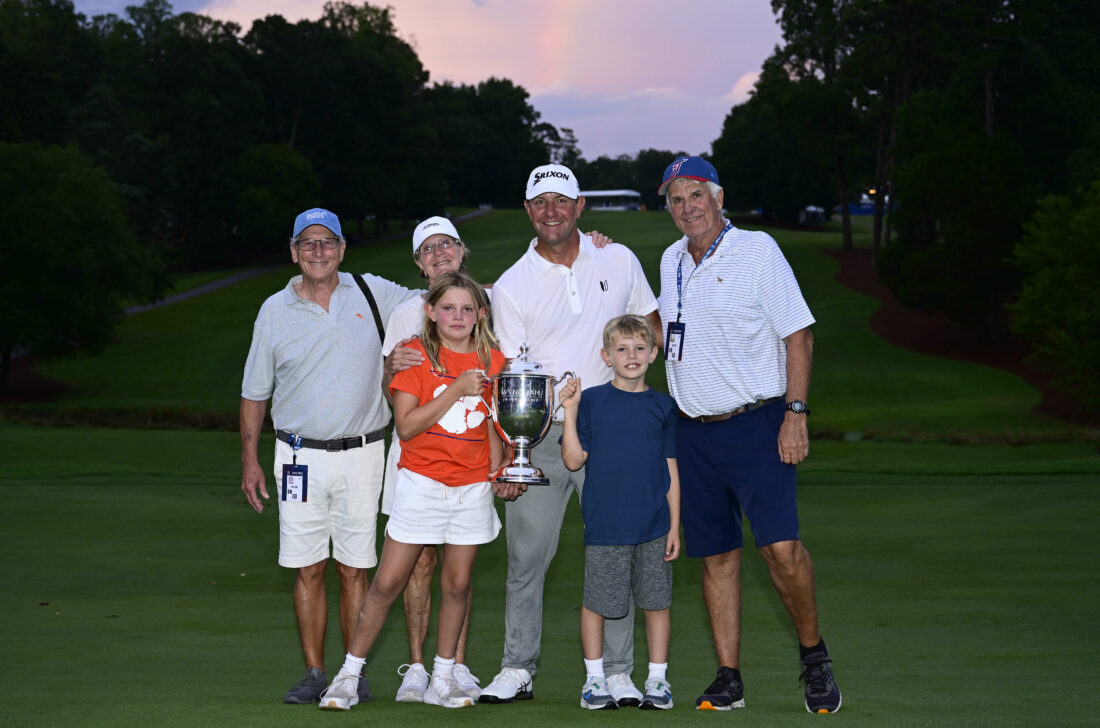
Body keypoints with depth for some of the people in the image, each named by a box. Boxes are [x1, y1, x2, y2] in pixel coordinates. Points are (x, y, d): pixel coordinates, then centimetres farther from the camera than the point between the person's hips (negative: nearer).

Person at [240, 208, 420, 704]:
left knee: (354, 568, 2)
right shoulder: (275, 311, 5)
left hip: (360, 454, 0)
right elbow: (255, 392, 10)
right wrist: (249, 459, 6)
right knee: (307, 568, 1)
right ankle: (314, 673, 9)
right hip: (300, 455, 0)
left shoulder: (372, 294, 4)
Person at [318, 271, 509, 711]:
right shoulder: (416, 355, -5)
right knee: (387, 582, -3)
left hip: (472, 487, 3)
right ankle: (349, 675, 8)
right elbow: (406, 426, -13)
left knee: (457, 582, 7)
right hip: (421, 482, -3)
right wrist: (457, 391, -17)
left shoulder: (492, 360, 6)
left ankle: (443, 680, 19)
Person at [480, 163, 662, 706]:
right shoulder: (511, 286, 1)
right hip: (538, 434, -1)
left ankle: (617, 673, 8)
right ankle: (517, 670, 12)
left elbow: (649, 325, 21)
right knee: (526, 554, 1)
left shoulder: (619, 261, 6)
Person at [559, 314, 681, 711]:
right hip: (605, 525, -2)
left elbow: (671, 471, 8)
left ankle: (658, 679, 17)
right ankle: (594, 678, 17)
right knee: (596, 601, 3)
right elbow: (574, 460, -3)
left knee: (657, 602, 5)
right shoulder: (592, 401, 1)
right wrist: (569, 412, -13)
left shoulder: (662, 406, 6)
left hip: (654, 527, 2)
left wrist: (674, 526, 4)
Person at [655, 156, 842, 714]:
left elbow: (798, 334, -7)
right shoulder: (671, 261, 12)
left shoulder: (757, 250, -5)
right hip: (692, 432, 5)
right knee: (716, 555, 6)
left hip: (755, 423, -5)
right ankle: (728, 678, 12)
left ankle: (813, 654, 6)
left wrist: (796, 413, -13)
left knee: (781, 547, -15)